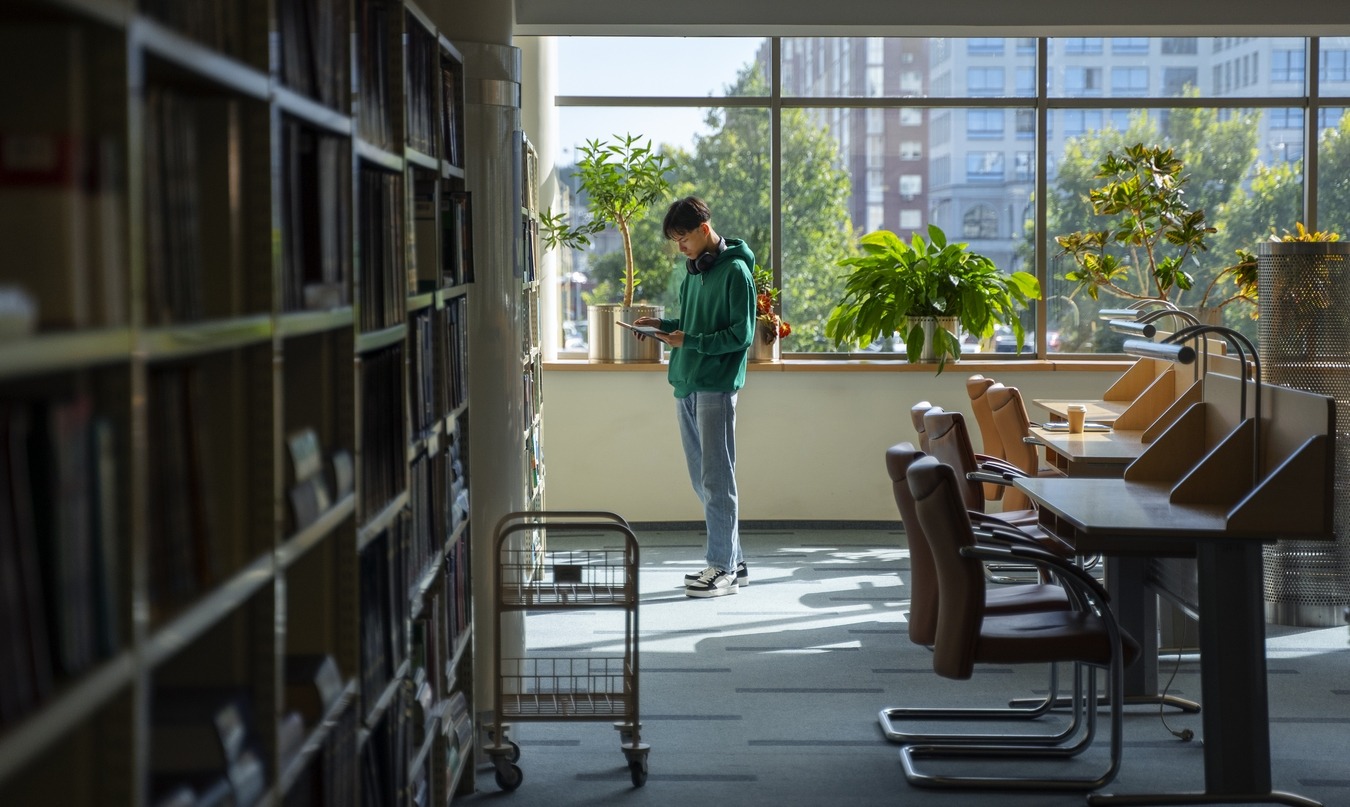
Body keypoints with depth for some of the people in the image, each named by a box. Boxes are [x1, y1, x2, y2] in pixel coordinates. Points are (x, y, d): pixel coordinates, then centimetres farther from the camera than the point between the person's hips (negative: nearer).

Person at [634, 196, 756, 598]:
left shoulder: (735, 271, -10)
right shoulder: (693, 271, 16)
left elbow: (740, 334, -14)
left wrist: (690, 341, -16)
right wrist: (664, 325, 7)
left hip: (716, 387, -9)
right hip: (686, 384, 9)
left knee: (716, 479, -5)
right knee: (702, 479, 11)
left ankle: (723, 568, 1)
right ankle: (731, 561, 19)